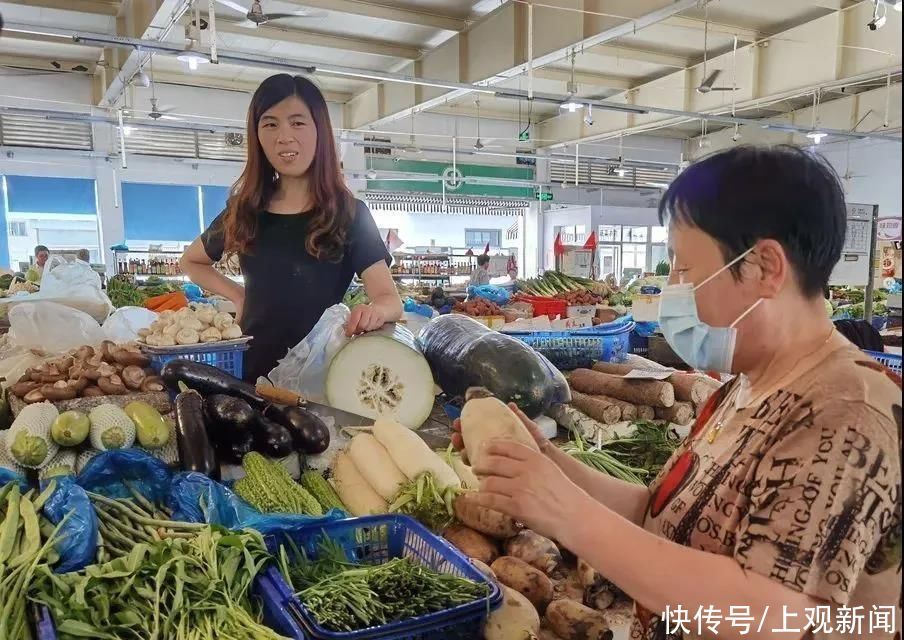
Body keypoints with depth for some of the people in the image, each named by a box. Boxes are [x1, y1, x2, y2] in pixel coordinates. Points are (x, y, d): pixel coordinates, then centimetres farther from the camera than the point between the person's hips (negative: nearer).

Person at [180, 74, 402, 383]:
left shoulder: (350, 214, -7)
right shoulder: (244, 210, 2)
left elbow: (390, 299, -15)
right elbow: (191, 261, 20)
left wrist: (375, 311, -38)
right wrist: (238, 296, 4)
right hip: (252, 369, 3)